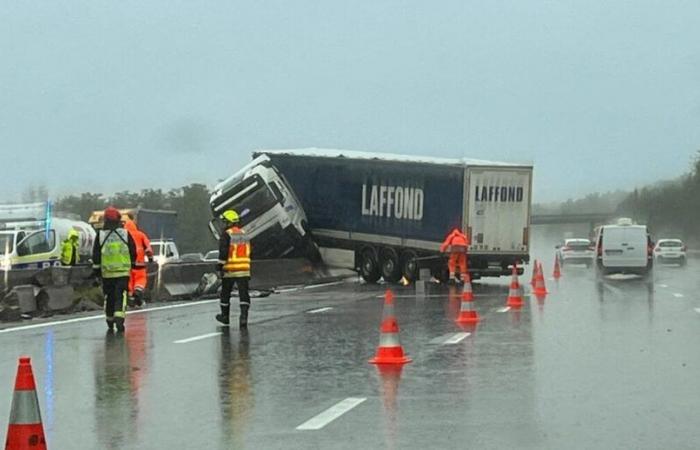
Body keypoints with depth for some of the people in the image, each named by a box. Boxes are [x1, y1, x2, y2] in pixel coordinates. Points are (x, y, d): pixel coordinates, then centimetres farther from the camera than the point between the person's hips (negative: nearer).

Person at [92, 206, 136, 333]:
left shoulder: (100, 235, 0)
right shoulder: (125, 234, -1)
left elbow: (96, 256, 2)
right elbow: (133, 252, 7)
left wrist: (96, 270, 10)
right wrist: (132, 264, 23)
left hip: (106, 272, 1)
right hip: (123, 271, -1)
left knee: (109, 297, 11)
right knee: (121, 296, -4)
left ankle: (110, 323, 18)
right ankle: (119, 317, -24)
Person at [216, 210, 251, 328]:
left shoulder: (226, 235, -9)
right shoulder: (244, 234, 13)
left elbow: (223, 252, -16)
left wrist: (220, 266, -11)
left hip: (230, 269, -4)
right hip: (244, 269, 4)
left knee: (225, 293, 13)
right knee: (244, 294, -2)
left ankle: (225, 316, 25)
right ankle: (244, 317, -16)